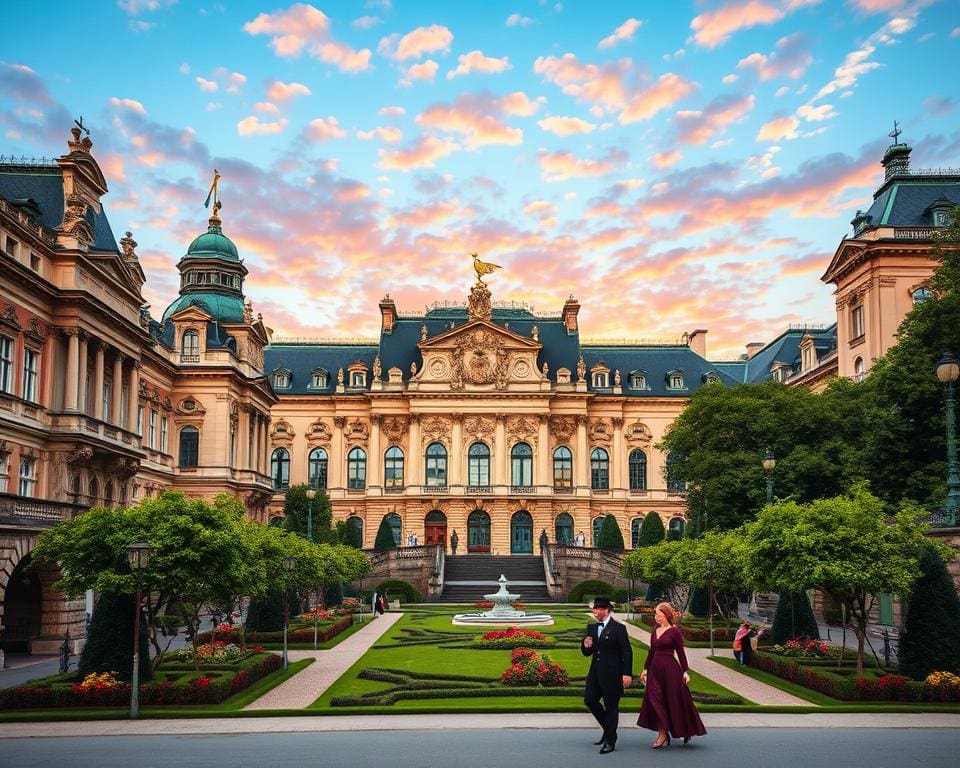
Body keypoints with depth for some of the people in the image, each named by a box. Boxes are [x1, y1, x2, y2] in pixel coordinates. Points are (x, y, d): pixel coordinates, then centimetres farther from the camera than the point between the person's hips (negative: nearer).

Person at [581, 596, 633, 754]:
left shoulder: (618, 628, -10)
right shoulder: (591, 627, 9)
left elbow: (627, 652, -10)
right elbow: (587, 653, 15)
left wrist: (627, 674, -15)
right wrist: (586, 646, -9)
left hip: (612, 674, -7)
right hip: (596, 672, 7)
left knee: (611, 706, 1)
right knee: (589, 699, 4)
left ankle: (610, 741, 11)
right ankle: (608, 729, 24)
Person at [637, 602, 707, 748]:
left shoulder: (674, 631, -8)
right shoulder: (655, 631, 10)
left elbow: (681, 653, -7)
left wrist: (685, 671, -12)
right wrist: (646, 669, 17)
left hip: (670, 669, -6)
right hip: (655, 669, 6)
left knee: (675, 700, 1)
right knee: (655, 701, 3)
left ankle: (687, 731, 17)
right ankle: (662, 734, 13)